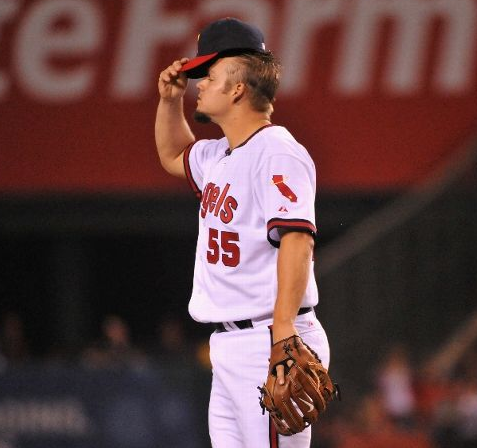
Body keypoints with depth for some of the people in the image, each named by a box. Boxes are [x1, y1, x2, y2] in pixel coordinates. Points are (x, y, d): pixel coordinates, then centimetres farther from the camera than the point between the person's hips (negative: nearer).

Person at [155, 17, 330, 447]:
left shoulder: (277, 153, -12)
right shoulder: (218, 157, 18)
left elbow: (296, 239, -24)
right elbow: (174, 156, 41)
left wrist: (283, 333, -34)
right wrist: (170, 100, 22)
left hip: (269, 343, -10)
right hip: (230, 348, 10)